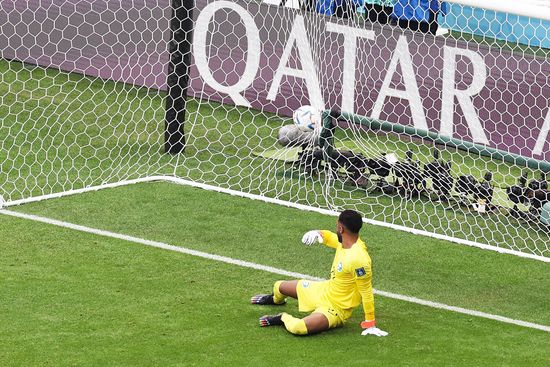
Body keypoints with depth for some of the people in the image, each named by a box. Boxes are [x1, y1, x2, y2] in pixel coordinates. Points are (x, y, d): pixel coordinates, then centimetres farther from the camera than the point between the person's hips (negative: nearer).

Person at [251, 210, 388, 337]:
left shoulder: (358, 259, -35)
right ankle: (275, 300, 62)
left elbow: (366, 292, -29)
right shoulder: (344, 242, -8)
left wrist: (370, 324, -26)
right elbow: (330, 237, 15)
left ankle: (283, 319, -1)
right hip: (325, 289, 9)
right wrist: (318, 234, -8)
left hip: (336, 308, -9)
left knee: (298, 328, -36)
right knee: (279, 286, 25)